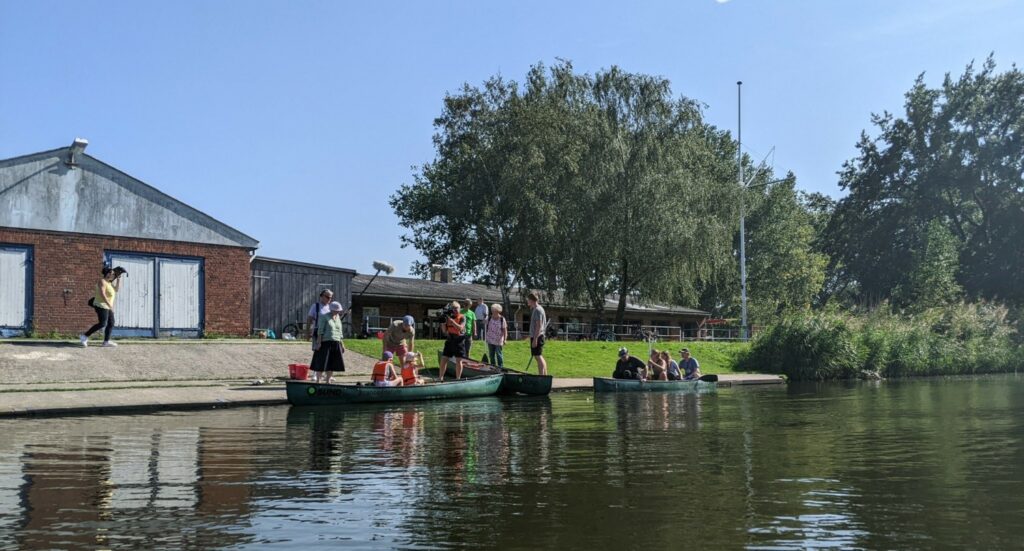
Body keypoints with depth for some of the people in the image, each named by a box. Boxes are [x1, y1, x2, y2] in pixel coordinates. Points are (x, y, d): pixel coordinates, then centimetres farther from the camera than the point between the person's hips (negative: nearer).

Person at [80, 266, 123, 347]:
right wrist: (109, 304, -28)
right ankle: (84, 336, -10)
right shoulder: (102, 281, -15)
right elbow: (102, 294, -25)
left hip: (106, 307, 10)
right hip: (102, 306, -10)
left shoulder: (108, 282, 13)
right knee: (102, 324, -14)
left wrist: (118, 279, 6)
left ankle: (106, 341, 1)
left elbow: (116, 289, 15)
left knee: (111, 323, 3)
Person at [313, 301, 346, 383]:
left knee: (332, 364, 7)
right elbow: (320, 331, -10)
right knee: (322, 364, -5)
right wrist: (318, 342, -18)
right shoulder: (324, 317, -6)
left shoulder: (338, 317, 14)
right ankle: (318, 381, -1)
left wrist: (342, 344, 16)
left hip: (336, 344, 7)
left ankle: (328, 381, 16)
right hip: (325, 343, -7)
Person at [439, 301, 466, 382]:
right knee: (443, 359, 4)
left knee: (458, 360, 0)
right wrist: (444, 322, -7)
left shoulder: (462, 318, -4)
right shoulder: (448, 317, 8)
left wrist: (452, 321, -26)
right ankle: (440, 377, 14)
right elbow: (445, 330, 9)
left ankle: (458, 379, 9)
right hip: (449, 340, 4)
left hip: (459, 341, -4)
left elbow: (460, 328, -20)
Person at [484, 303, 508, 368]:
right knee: (491, 355, 9)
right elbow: (486, 328, 10)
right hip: (490, 340, 4)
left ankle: (501, 367, 6)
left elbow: (505, 330, -6)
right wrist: (485, 337, 10)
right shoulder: (489, 318, 2)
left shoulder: (502, 319, -6)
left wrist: (505, 339, -14)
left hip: (498, 341, -4)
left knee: (499, 354, -3)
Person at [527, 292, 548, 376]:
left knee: (538, 356, -9)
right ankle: (545, 375, 19)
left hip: (536, 337, -10)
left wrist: (535, 339, -22)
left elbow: (538, 326, -21)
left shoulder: (538, 310, -15)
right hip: (537, 336, 10)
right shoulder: (536, 309, 16)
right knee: (539, 357, 14)